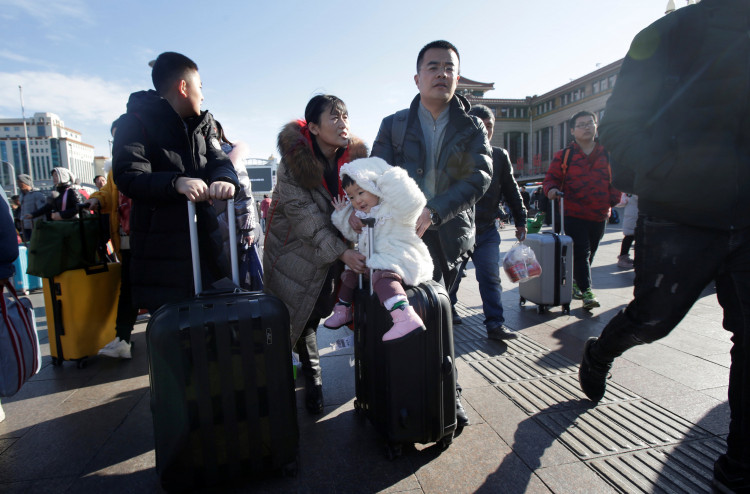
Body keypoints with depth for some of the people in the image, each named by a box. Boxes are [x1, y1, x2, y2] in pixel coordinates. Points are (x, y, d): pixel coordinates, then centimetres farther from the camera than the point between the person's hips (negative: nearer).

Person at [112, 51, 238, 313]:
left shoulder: (202, 124, 18)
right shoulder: (136, 122, -2)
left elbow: (219, 161, 3)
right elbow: (127, 176, -14)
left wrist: (224, 179, -22)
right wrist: (176, 182, -32)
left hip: (205, 241, 6)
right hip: (161, 250, -5)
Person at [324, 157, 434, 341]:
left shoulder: (393, 208, -13)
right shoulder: (363, 215, 16)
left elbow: (413, 202, -34)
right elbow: (353, 234, 32)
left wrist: (390, 179, -31)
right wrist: (342, 214, 20)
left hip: (400, 261, -10)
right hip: (374, 260, 10)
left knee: (382, 276, -37)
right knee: (350, 272, 18)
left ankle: (406, 317, -55)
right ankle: (342, 312, 37)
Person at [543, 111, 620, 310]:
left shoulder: (607, 154, 9)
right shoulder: (564, 155, 1)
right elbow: (551, 178, 3)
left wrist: (613, 200, 5)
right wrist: (551, 189, -18)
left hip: (599, 216, 4)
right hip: (573, 215, -4)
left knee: (589, 255, 13)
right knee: (580, 254, -9)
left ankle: (575, 283, 30)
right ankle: (587, 292, -4)